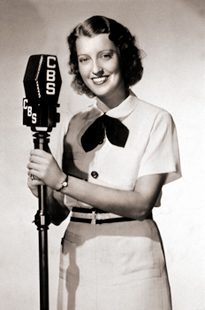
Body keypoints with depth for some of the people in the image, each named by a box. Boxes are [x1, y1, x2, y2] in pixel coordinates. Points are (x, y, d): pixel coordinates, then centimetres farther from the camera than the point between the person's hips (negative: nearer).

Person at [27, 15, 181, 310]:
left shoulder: (156, 120, -6)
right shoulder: (72, 125, 6)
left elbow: (141, 203, -16)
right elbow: (58, 213, 6)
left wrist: (62, 181, -21)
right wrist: (42, 190, -16)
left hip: (132, 261, -3)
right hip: (77, 260, 4)